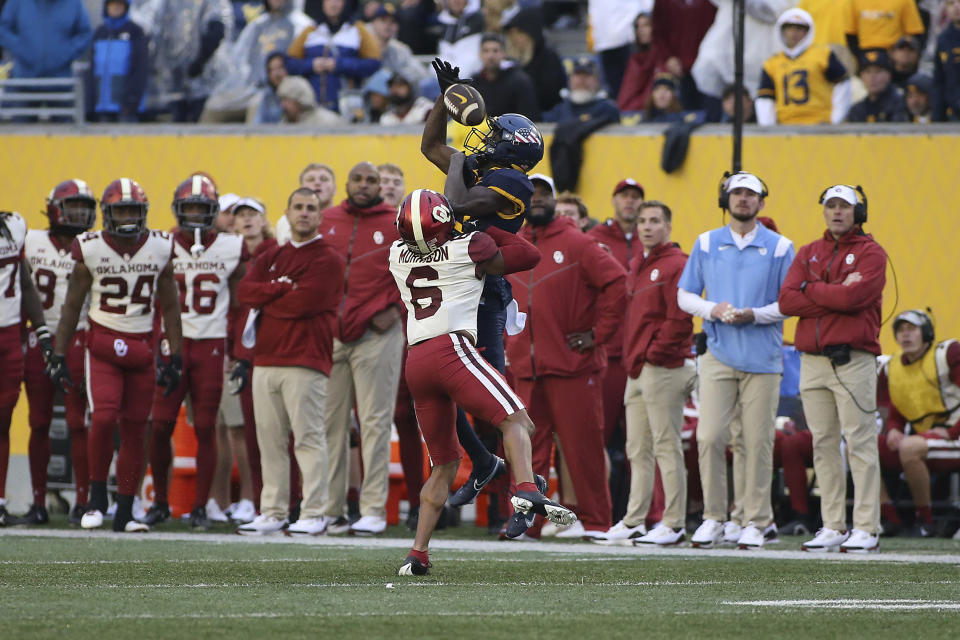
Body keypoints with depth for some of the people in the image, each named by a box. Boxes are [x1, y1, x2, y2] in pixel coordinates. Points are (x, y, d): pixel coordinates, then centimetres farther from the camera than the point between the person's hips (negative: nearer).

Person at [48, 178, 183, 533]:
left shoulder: (160, 248, 1)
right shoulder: (90, 250, -5)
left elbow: (169, 306, 10)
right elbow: (72, 305, 2)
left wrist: (174, 357, 8)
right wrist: (58, 355, -1)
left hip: (142, 347, 2)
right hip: (103, 343, -2)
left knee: (135, 429, 1)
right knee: (104, 417, -20)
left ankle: (125, 513, 9)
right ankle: (97, 496, -1)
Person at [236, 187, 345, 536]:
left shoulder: (327, 260, -3)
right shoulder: (272, 257, 19)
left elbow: (302, 303, -15)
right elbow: (244, 290, 4)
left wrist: (265, 302, 1)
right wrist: (283, 288, -8)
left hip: (305, 361, -7)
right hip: (266, 360, 7)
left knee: (309, 438, -8)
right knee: (270, 441, 8)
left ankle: (314, 514, -7)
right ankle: (272, 513, 12)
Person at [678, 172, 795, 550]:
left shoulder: (780, 248, 6)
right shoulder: (706, 244, 11)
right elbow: (685, 295, 13)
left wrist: (754, 315, -12)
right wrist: (713, 309, -8)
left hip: (763, 358, -1)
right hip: (718, 354, 1)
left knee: (757, 441, -2)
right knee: (710, 436, -8)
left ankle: (756, 522, 6)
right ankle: (713, 518, 2)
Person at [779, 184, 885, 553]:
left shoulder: (870, 253, 2)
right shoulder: (809, 253, 16)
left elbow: (855, 297, -16)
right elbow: (786, 301, 2)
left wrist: (812, 289, -2)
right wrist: (837, 293, -7)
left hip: (853, 360, -5)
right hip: (812, 360, 5)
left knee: (860, 445, -8)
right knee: (824, 446, 5)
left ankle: (866, 529, -8)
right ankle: (833, 528, 9)